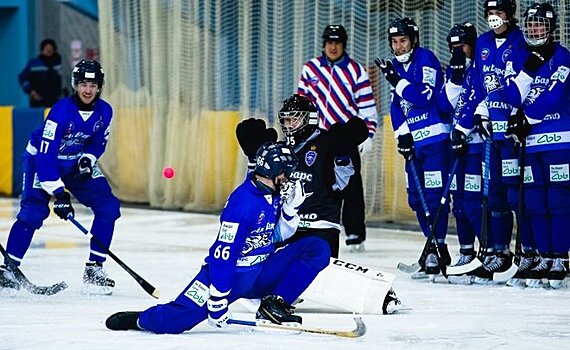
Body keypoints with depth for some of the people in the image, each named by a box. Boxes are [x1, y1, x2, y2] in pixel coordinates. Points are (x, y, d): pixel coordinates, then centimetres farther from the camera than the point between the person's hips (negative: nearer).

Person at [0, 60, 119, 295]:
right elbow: (45, 154, -31)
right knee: (33, 211, -22)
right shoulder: (62, 110, -30)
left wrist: (87, 159, -16)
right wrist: (59, 193, -35)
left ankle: (94, 268, 0)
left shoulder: (104, 111, -13)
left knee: (108, 207, -7)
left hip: (77, 163, 6)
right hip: (41, 159, -6)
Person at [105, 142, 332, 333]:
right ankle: (139, 320, 10)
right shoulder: (243, 202, -23)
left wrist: (291, 208, -1)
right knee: (177, 319, -24)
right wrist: (218, 300, -26)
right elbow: (223, 254, -25)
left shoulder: (273, 196, 4)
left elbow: (277, 236, 17)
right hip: (230, 273, -8)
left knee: (318, 249, -5)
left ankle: (273, 305, -4)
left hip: (262, 272, 8)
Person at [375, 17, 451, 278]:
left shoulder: (426, 59, -9)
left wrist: (396, 80, -24)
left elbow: (425, 96, -21)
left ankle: (436, 249, -10)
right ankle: (435, 247, 18)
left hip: (435, 137, -8)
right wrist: (402, 134, 3)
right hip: (413, 139, 8)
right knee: (416, 198, 9)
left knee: (434, 195, -12)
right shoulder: (395, 67, 14)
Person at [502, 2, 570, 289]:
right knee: (534, 203, 5)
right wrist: (528, 70, -13)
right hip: (529, 141, 5)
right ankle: (544, 259, 11)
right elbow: (513, 97, 0)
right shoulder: (517, 60, 12)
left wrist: (526, 118, -9)